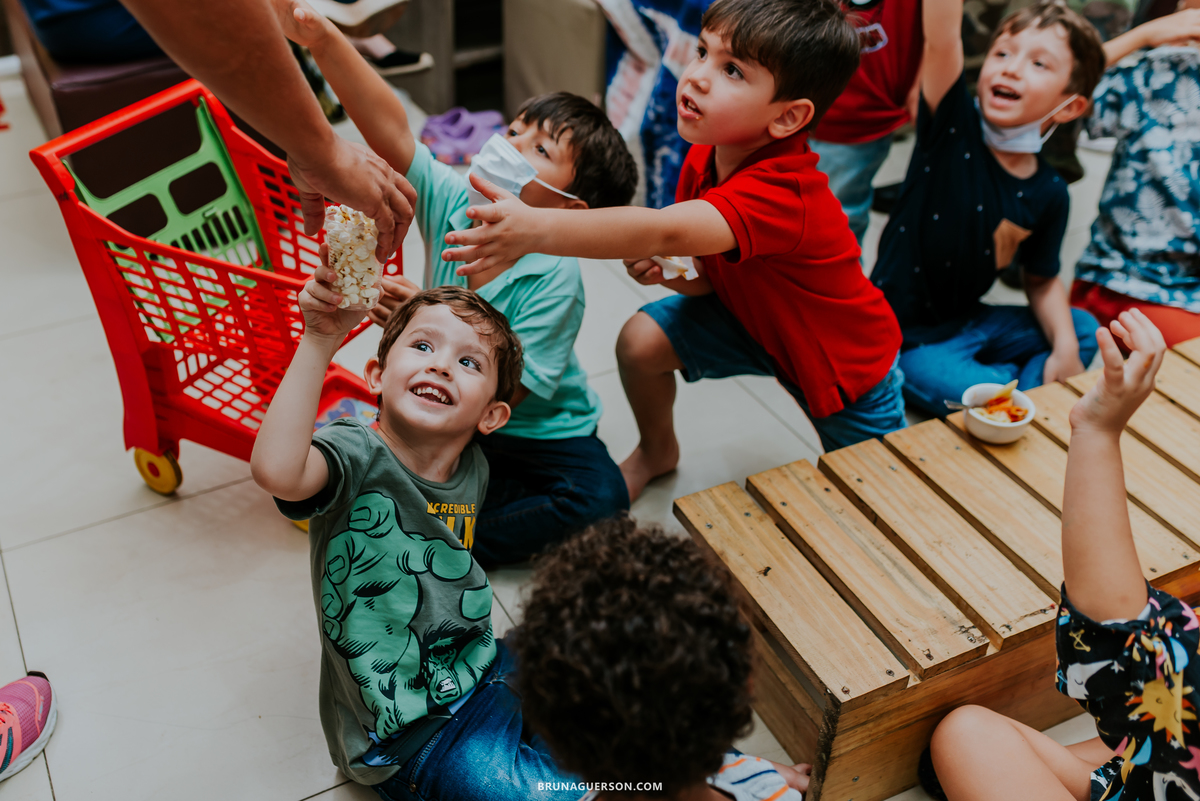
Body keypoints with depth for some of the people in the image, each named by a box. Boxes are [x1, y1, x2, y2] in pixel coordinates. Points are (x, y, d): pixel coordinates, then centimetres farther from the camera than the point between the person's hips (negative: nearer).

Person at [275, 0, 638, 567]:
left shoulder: (555, 279, -26)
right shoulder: (453, 201, -13)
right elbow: (389, 129, -27)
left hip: (538, 430, -4)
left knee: (601, 498, -28)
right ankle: (517, 504, -4)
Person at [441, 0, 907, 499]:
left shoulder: (783, 194, -42)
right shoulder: (706, 156, -15)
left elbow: (666, 232, -59)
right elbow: (709, 277, -6)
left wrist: (537, 228, -68)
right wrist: (665, 271, -29)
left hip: (848, 363, -6)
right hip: (752, 315, 6)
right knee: (640, 340, -11)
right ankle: (657, 451, 18)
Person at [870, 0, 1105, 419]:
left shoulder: (1049, 193, -3)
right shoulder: (953, 128, -16)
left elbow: (1042, 280, 9)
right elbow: (942, 39, -31)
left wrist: (1065, 347, -6)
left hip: (967, 324, 6)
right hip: (903, 337, -6)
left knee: (1085, 330, 7)